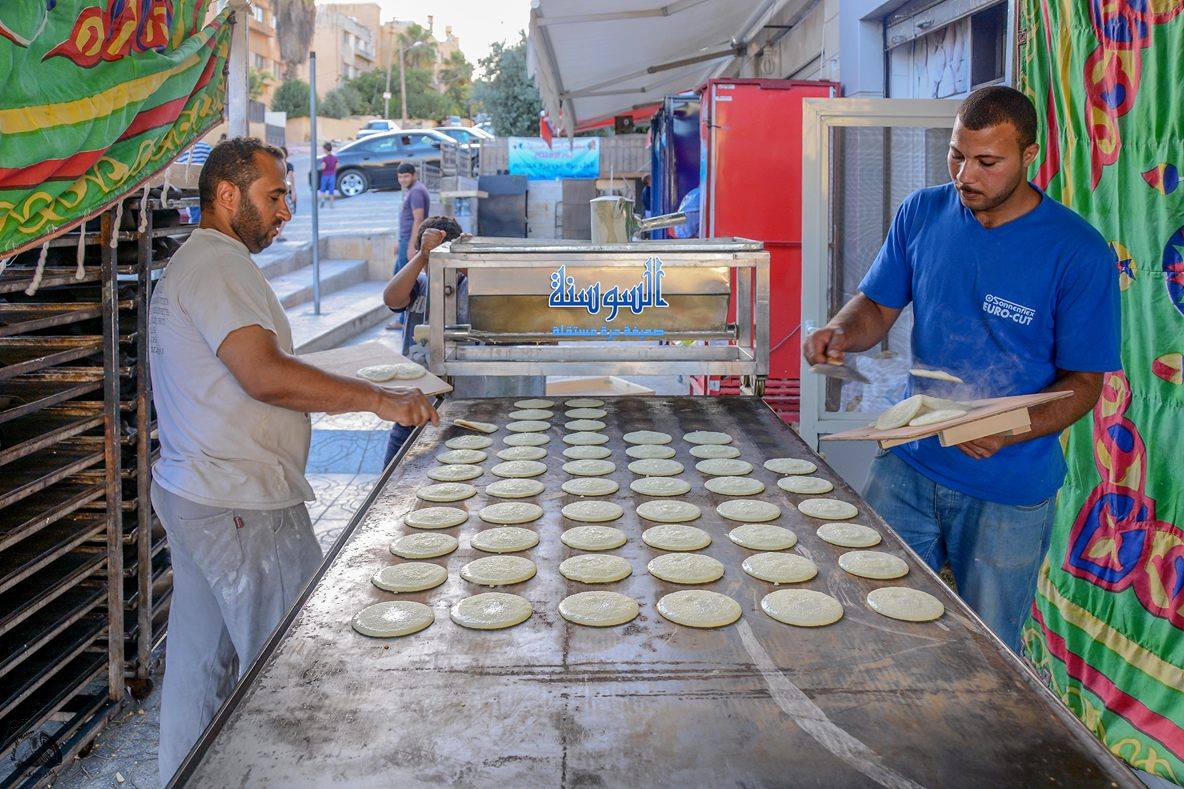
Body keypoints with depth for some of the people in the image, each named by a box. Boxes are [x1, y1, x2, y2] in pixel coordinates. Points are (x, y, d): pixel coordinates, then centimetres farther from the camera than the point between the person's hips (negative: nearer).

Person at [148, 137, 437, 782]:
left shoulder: (188, 264, 19)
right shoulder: (219, 264, -15)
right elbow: (265, 374, -26)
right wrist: (379, 399, -23)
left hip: (189, 492, 11)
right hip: (241, 506, -11)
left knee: (202, 658, 19)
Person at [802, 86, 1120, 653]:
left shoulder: (1078, 253, -13)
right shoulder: (922, 214, -1)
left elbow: (1084, 382, -10)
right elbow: (877, 306, 9)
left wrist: (1006, 434, -28)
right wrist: (840, 333, -15)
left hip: (1009, 492, -3)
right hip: (907, 467, 3)